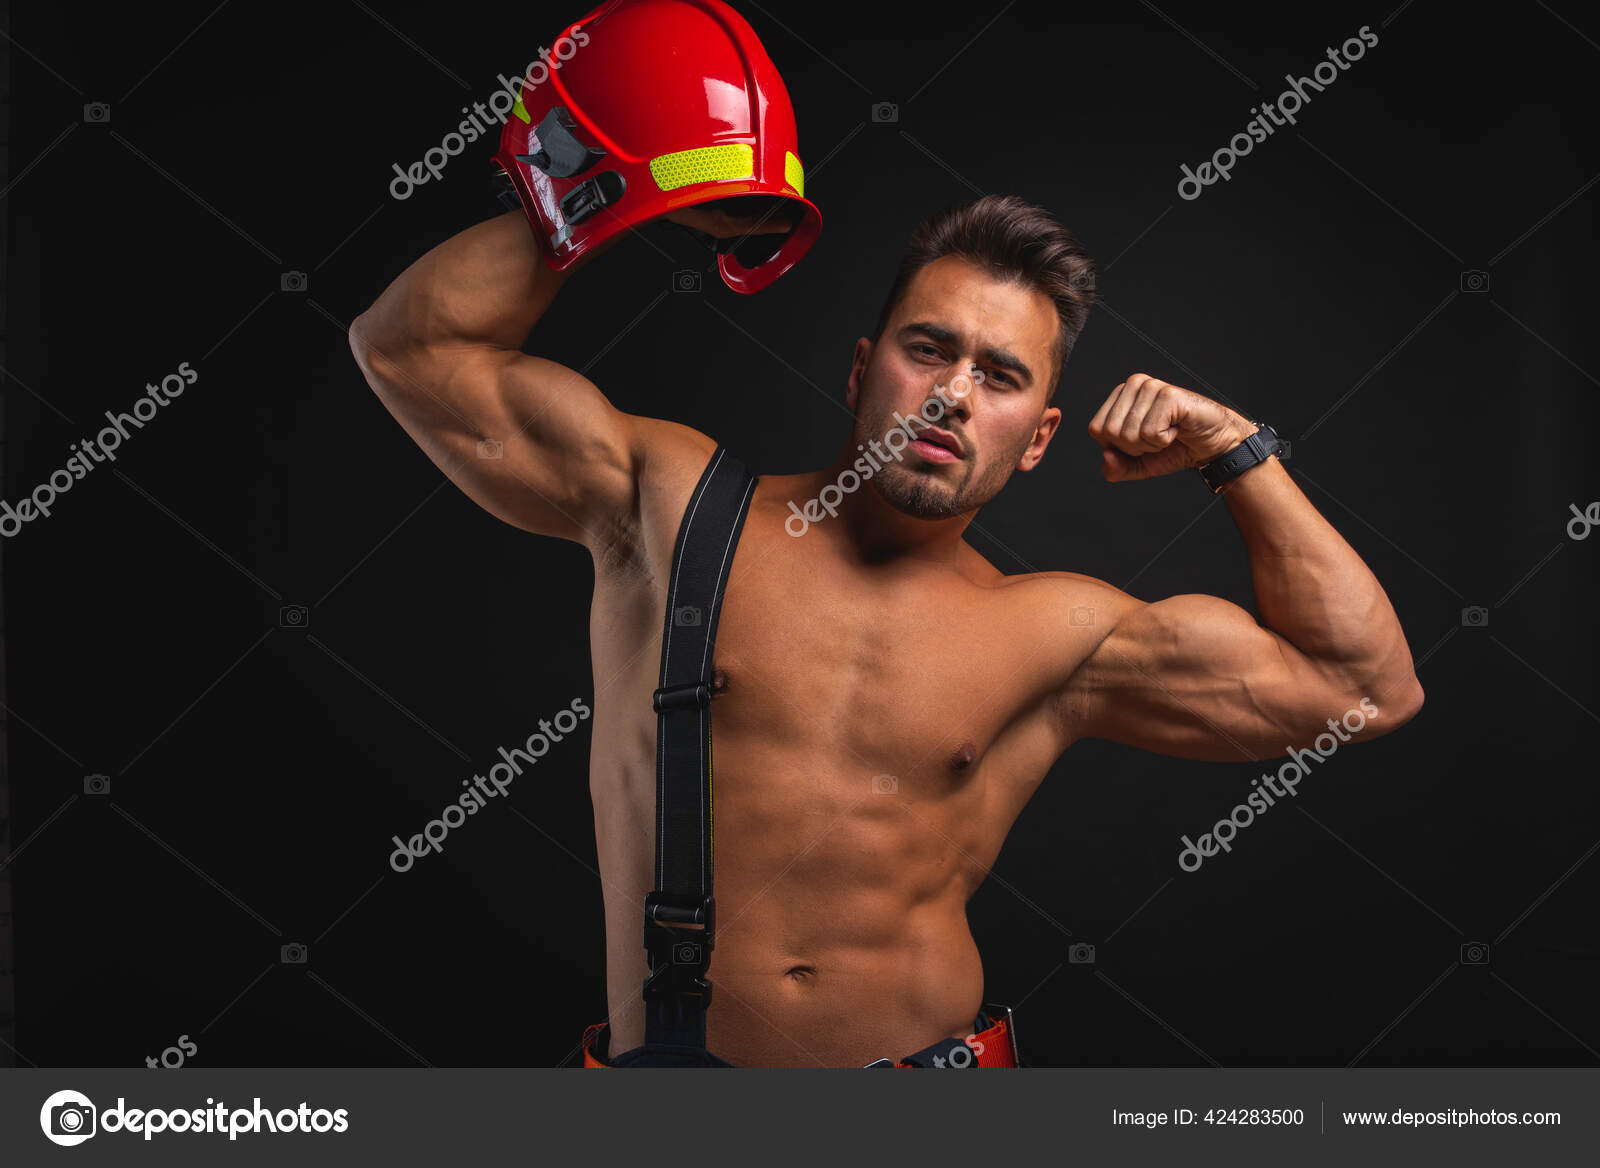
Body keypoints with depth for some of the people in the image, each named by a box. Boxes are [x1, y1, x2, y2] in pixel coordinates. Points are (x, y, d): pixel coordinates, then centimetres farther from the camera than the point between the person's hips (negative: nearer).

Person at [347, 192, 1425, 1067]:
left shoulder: (1060, 634, 4)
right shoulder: (679, 501, 3)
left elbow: (1366, 686, 9)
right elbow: (413, 348, 8)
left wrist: (1239, 453, 5)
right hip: (669, 1063, 1)